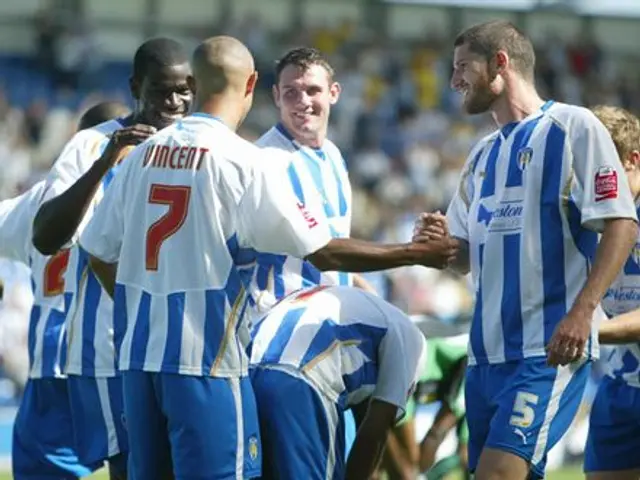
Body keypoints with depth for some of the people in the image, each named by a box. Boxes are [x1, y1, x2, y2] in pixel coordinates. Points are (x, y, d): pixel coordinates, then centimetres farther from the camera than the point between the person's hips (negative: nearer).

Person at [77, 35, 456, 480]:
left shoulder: (144, 154, 8)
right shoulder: (243, 162, -10)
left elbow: (100, 255, 14)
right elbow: (323, 252, -10)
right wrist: (417, 253, 0)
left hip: (139, 355, 6)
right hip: (205, 359, -6)